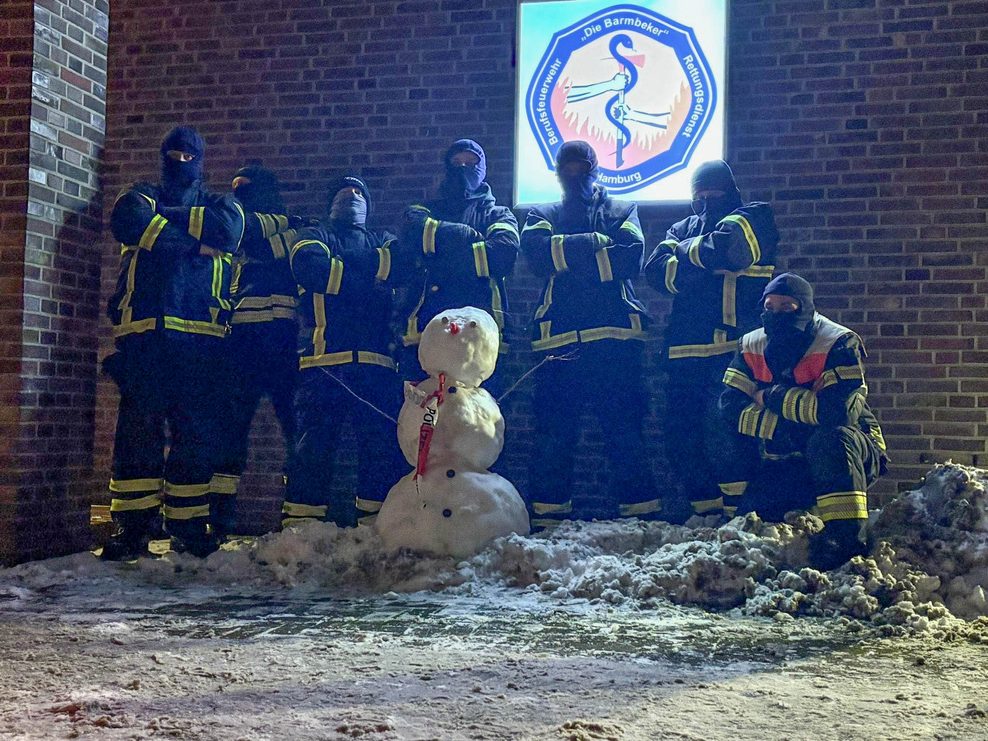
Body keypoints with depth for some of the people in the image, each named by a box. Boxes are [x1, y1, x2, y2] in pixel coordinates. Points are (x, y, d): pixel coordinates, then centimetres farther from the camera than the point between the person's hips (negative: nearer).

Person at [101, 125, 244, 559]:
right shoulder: (142, 197, 21)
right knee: (138, 427, -5)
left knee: (198, 430, -2)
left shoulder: (218, 205, 21)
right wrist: (194, 242, -5)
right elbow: (127, 221, -5)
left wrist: (165, 218, -2)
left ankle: (188, 526, 3)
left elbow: (228, 230, -4)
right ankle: (133, 526, -3)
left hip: (200, 336, 1)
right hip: (143, 332, 0)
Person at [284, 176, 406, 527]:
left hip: (376, 363, 2)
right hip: (323, 360, -2)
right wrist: (369, 283, -2)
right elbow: (307, 266, -4)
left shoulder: (383, 242, 27)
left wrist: (339, 269, -5)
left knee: (384, 445, -4)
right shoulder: (315, 236, 21)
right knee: (313, 446, -5)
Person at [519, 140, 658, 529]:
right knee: (553, 431, 0)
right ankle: (546, 515, 5)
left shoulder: (622, 210, 18)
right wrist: (596, 243, -10)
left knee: (624, 428, -2)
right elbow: (536, 251, -3)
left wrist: (566, 256, -5)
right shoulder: (543, 216, 21)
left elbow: (631, 256, -3)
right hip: (559, 339, 1)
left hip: (615, 336, -1)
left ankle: (639, 512, 2)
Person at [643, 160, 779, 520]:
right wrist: (703, 256, -8)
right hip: (685, 352, 6)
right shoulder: (682, 229, 22)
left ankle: (735, 511, -8)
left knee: (720, 430, -16)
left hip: (733, 348, -6)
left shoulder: (753, 221, 7)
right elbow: (655, 271, 4)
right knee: (679, 436, 4)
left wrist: (686, 251, 0)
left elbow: (728, 246, -16)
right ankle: (705, 507, 17)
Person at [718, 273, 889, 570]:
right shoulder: (752, 346, -2)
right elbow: (730, 406, -12)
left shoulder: (839, 343, -19)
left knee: (830, 439, -36)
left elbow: (840, 410, -33)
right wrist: (783, 429, -26)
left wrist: (774, 397, -24)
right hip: (787, 464, 5)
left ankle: (847, 534, -30)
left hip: (853, 454, -5)